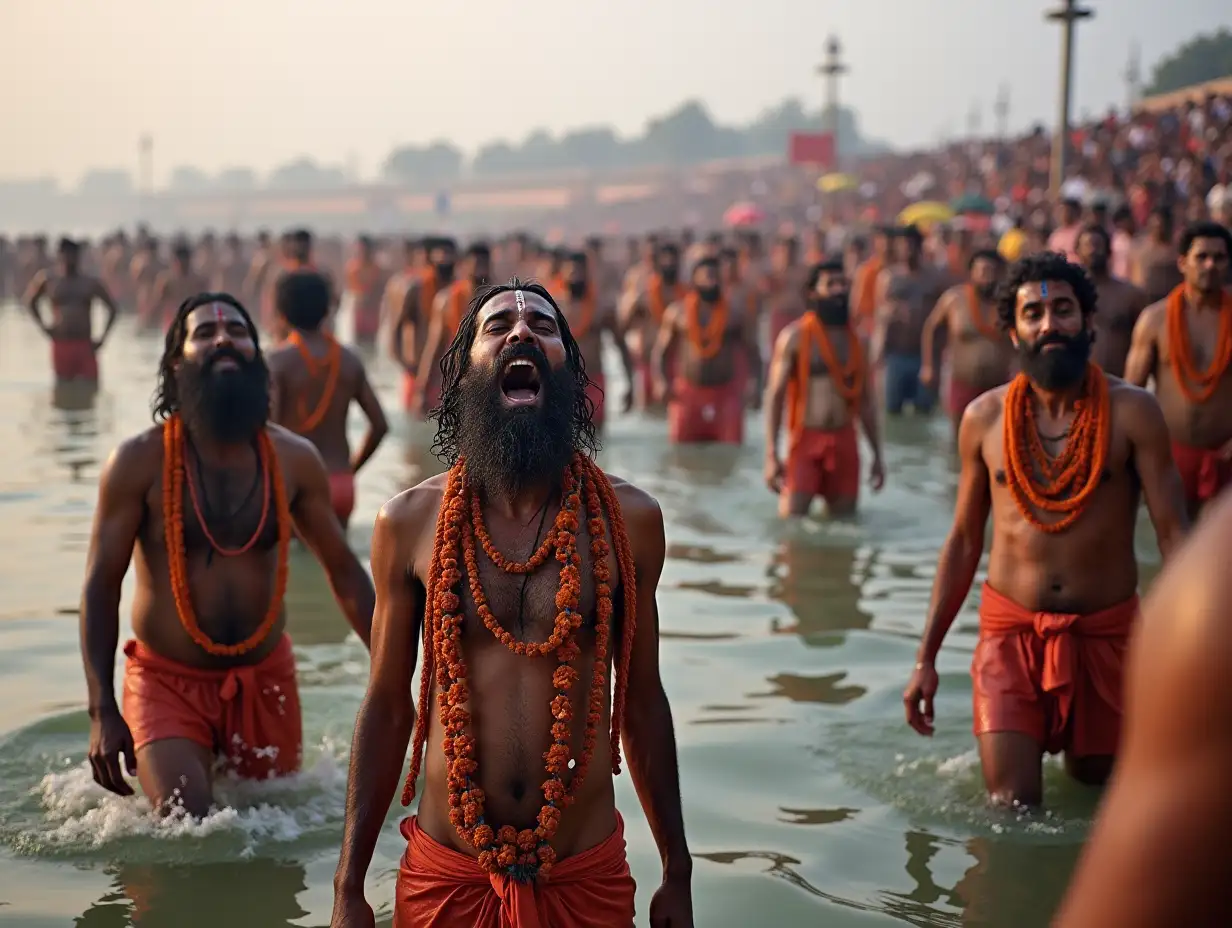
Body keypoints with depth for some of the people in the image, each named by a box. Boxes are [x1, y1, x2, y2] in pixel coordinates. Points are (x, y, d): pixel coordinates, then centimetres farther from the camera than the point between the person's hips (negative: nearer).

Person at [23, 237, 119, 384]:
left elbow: (112, 307, 11)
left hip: (85, 345, 1)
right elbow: (30, 301, 15)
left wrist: (102, 338, 3)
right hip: (61, 345, -1)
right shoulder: (48, 281, 1)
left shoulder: (91, 283, 3)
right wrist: (42, 325, 1)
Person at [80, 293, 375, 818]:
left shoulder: (293, 459, -4)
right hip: (167, 680, -3)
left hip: (265, 679, 3)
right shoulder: (139, 461, -12)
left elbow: (342, 568, 6)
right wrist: (102, 711, -17)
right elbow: (101, 585, -10)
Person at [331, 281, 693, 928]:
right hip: (445, 874, 0)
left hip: (587, 875, 1)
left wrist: (677, 874, 9)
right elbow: (386, 707, 3)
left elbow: (642, 701, 6)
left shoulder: (629, 518, -3)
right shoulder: (408, 522, -4)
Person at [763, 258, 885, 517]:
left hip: (845, 442, 4)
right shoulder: (794, 336, -4)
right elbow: (774, 396, -6)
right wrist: (771, 455, -14)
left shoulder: (856, 339, 9)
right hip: (806, 440, -4)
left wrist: (877, 454, 12)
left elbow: (865, 401, 15)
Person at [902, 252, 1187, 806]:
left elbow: (1172, 532, -9)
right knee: (1011, 809, -4)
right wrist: (926, 658, 6)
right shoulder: (984, 419, 0)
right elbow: (963, 541, 7)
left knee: (1097, 782, 14)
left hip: (1105, 635, 0)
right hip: (1010, 632, 1)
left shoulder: (1132, 413, -6)